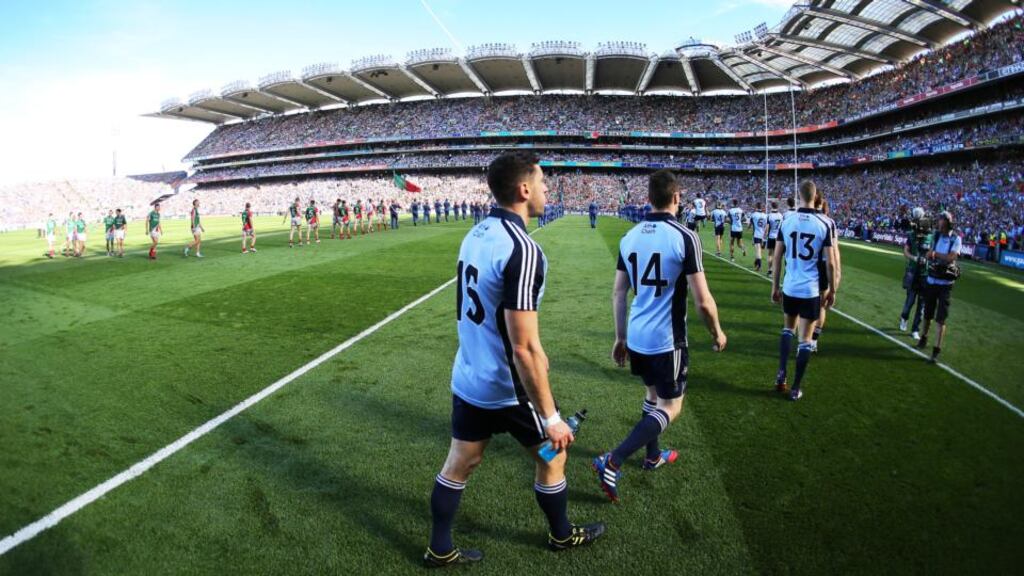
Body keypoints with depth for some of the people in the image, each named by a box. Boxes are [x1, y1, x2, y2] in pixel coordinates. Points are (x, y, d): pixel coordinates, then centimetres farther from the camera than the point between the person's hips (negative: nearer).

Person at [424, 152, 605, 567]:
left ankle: (439, 550, 35)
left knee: (459, 464, 19)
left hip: (467, 380, 7)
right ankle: (561, 535, 41)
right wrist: (550, 416, -18)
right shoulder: (522, 250, -27)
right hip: (508, 389, -7)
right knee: (552, 456, 18)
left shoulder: (475, 235, 0)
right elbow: (524, 348, -27)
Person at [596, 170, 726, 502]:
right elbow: (703, 301, -16)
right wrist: (717, 332, 3)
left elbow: (618, 294, 6)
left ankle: (653, 456, 40)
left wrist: (621, 338, 16)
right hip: (666, 340, -6)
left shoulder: (630, 237, 1)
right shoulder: (685, 237, -16)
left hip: (636, 337, 6)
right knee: (670, 407, 9)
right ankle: (613, 463, -2)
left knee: (654, 394, 26)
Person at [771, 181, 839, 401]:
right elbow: (830, 263, -5)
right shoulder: (823, 224, -7)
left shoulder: (786, 220, -2)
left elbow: (777, 258, 1)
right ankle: (796, 388, 12)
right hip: (811, 289, -2)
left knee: (788, 329, 24)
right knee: (805, 339, 7)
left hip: (789, 287, 2)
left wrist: (774, 287, 11)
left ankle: (781, 373, 15)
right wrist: (832, 291, 8)